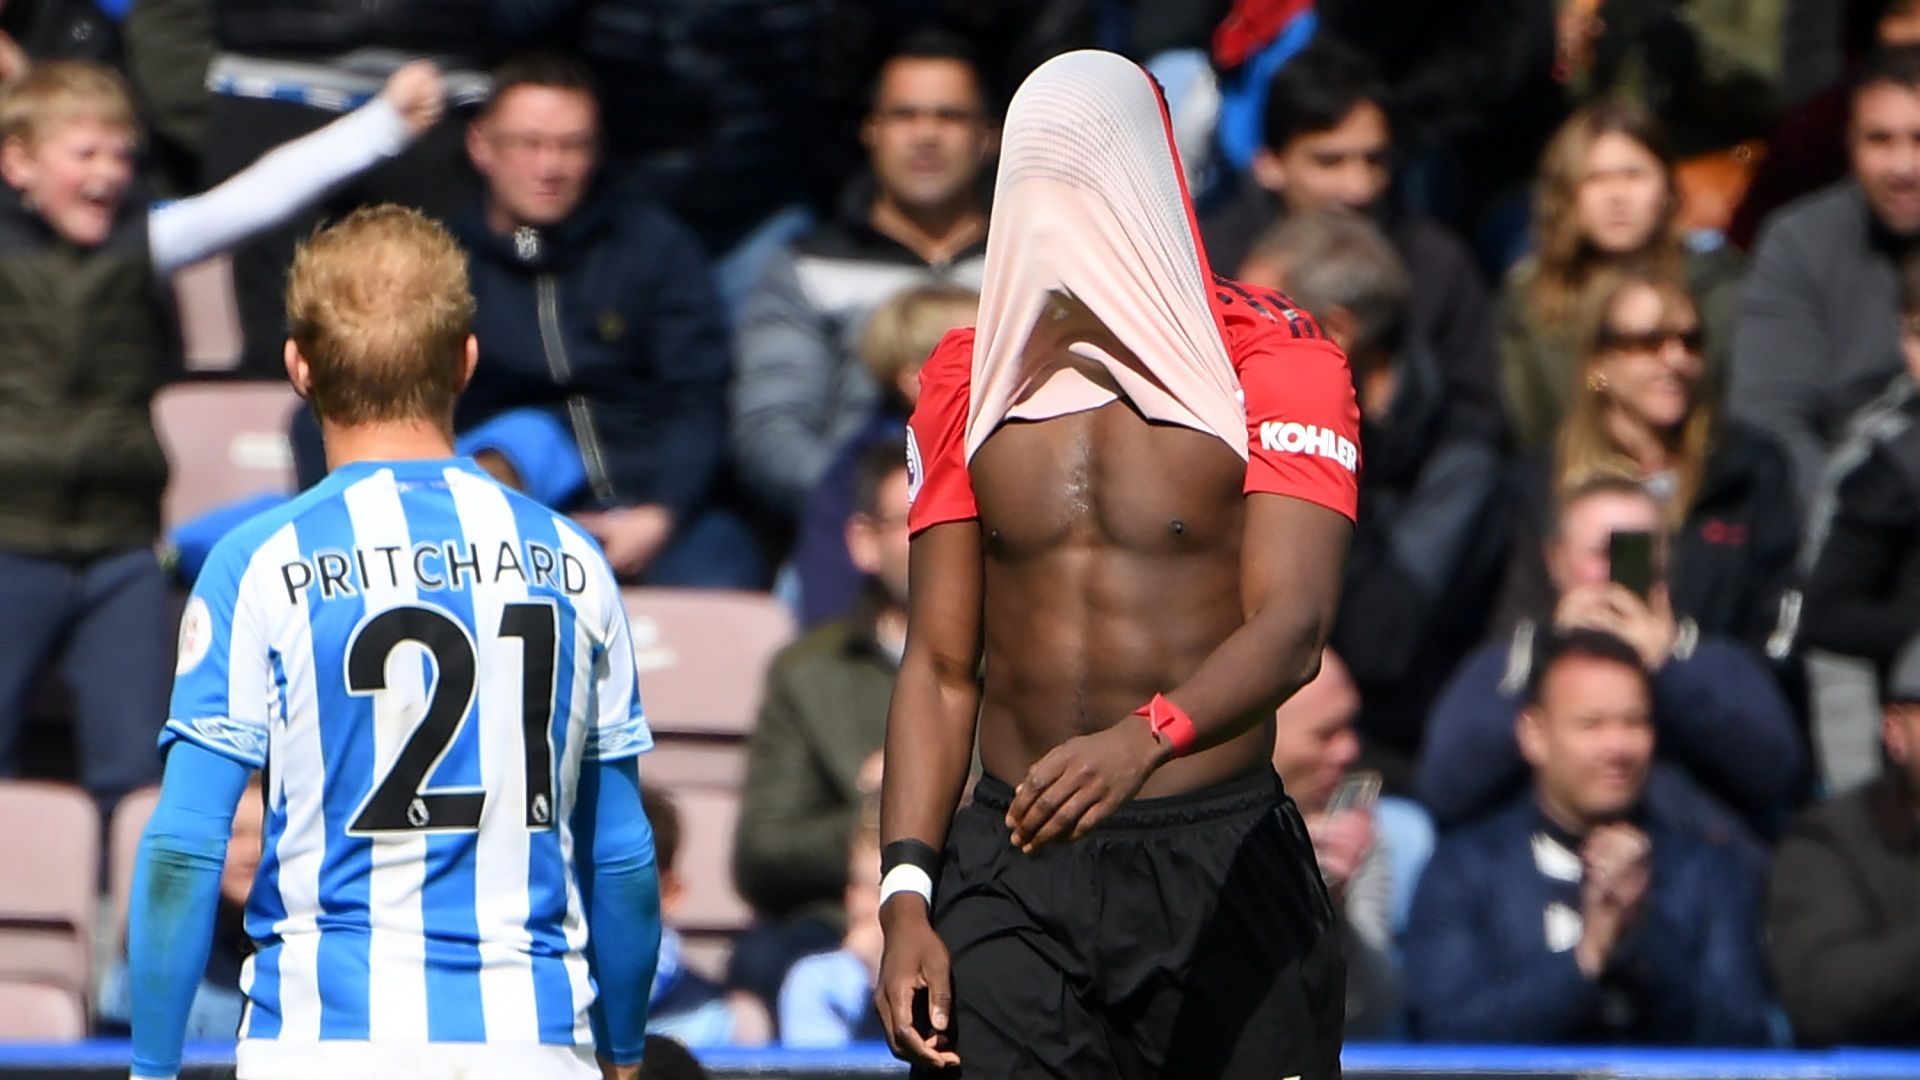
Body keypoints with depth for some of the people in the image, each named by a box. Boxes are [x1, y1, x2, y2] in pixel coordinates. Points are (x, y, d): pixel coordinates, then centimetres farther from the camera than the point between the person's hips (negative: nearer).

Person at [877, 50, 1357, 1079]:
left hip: (1224, 873, -2)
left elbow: (1291, 627, -16)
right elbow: (940, 665, 9)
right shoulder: (965, 385, 10)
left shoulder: (1276, 364, -2)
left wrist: (1144, 740, -35)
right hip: (1010, 876, 2)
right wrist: (907, 895, -4)